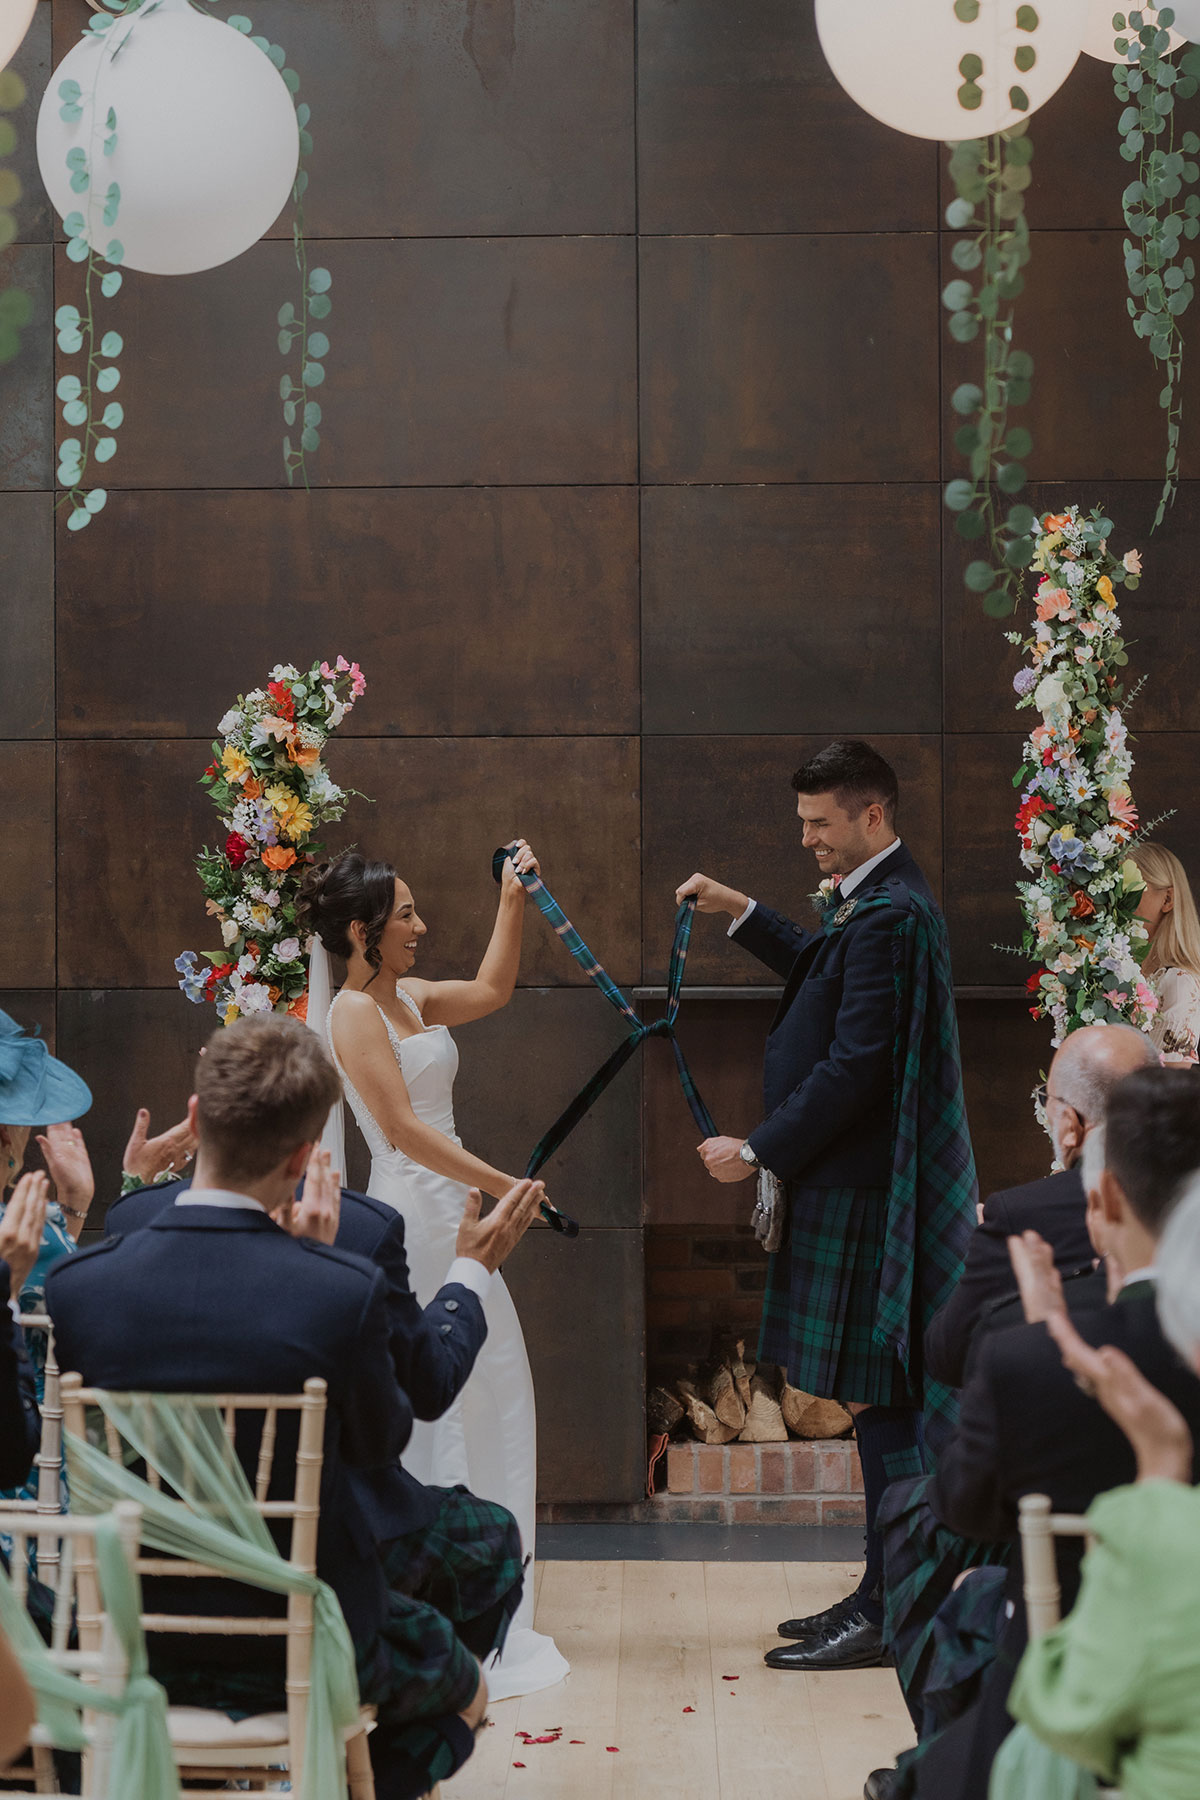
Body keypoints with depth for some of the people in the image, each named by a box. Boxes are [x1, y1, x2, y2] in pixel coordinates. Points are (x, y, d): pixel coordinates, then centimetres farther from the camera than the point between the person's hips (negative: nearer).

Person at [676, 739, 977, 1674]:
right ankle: (885, 1596, 23)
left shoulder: (891, 915, -19)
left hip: (870, 1194, -10)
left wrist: (757, 1152, -15)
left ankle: (886, 1614, 4)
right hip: (858, 1184, 10)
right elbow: (825, 969, 34)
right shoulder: (873, 903, 13)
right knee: (884, 1399, 14)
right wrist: (741, 912, 27)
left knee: (880, 1398, -4)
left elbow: (852, 1069, -22)